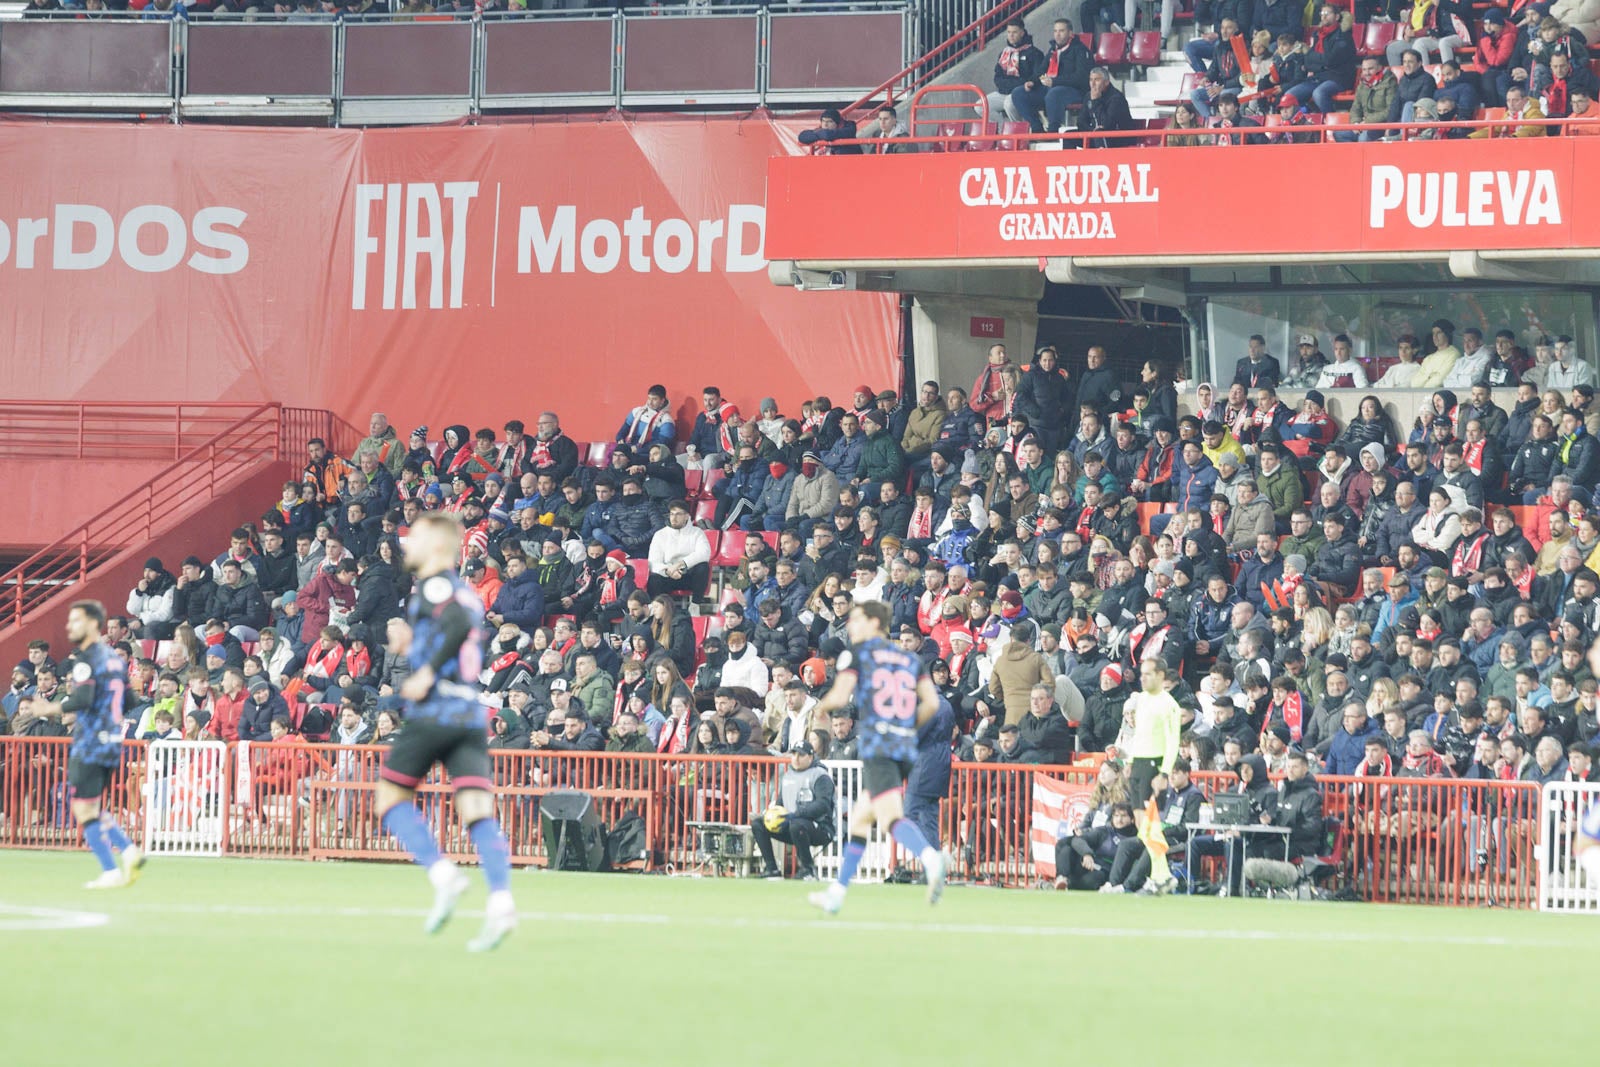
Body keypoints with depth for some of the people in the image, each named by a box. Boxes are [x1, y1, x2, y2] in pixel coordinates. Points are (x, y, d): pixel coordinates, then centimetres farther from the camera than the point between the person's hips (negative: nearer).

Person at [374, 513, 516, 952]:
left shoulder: (435, 584, -3)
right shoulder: (463, 593, 23)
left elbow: (459, 621, -22)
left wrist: (428, 672, -18)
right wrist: (409, 641, 17)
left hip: (434, 713, -7)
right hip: (472, 718, 7)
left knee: (391, 797, 7)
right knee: (479, 814, -4)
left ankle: (442, 873, -10)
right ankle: (501, 901, -22)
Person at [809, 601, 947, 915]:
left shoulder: (857, 652, 4)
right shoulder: (910, 659, 19)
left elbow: (840, 696, -5)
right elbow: (931, 703, 9)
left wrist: (821, 707, 16)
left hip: (877, 745, -7)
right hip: (907, 746, 7)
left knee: (891, 818, -20)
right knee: (859, 818, 19)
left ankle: (931, 858, -48)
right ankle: (837, 892, 23)